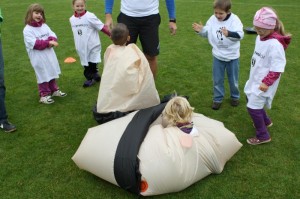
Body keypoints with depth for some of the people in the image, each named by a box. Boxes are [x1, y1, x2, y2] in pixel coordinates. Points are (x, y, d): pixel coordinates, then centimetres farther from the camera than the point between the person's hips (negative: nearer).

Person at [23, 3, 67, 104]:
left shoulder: (44, 26, 7)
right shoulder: (27, 30, -12)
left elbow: (53, 35, 2)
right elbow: (34, 43, -22)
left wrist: (52, 41, -21)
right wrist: (48, 42, -26)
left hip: (49, 55, 6)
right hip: (38, 58, -6)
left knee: (52, 73, 19)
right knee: (43, 76, 1)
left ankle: (54, 90, 35)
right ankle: (44, 95, 13)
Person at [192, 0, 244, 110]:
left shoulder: (234, 20, -20)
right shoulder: (212, 19, -7)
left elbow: (240, 35, -33)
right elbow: (207, 32, -1)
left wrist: (229, 33, -52)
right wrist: (201, 30, -22)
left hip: (232, 56, -3)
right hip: (218, 56, 3)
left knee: (233, 79, 15)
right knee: (217, 79, 11)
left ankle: (235, 97, 38)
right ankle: (218, 99, 28)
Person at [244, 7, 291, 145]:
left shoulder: (275, 44, -26)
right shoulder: (260, 38, 1)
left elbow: (277, 69, -24)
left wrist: (266, 82, -24)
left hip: (263, 83, -9)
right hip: (255, 78, 9)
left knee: (252, 107, -6)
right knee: (251, 99, 23)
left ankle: (263, 136, 11)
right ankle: (266, 121, 47)